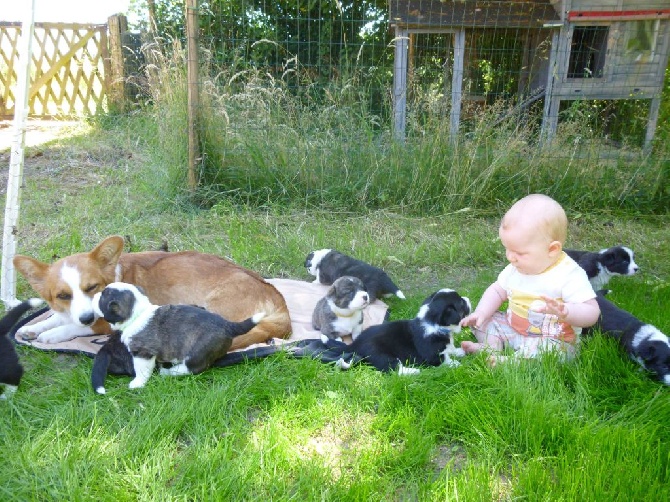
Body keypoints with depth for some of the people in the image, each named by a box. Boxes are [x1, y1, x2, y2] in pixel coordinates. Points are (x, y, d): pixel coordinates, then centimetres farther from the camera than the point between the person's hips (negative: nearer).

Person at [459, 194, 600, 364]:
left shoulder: (569, 275, -21)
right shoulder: (516, 268, 0)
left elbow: (592, 313, -24)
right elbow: (497, 291, 12)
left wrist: (564, 311, -45)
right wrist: (481, 312, -7)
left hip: (553, 339, -7)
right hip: (512, 329, 7)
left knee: (546, 347, -37)